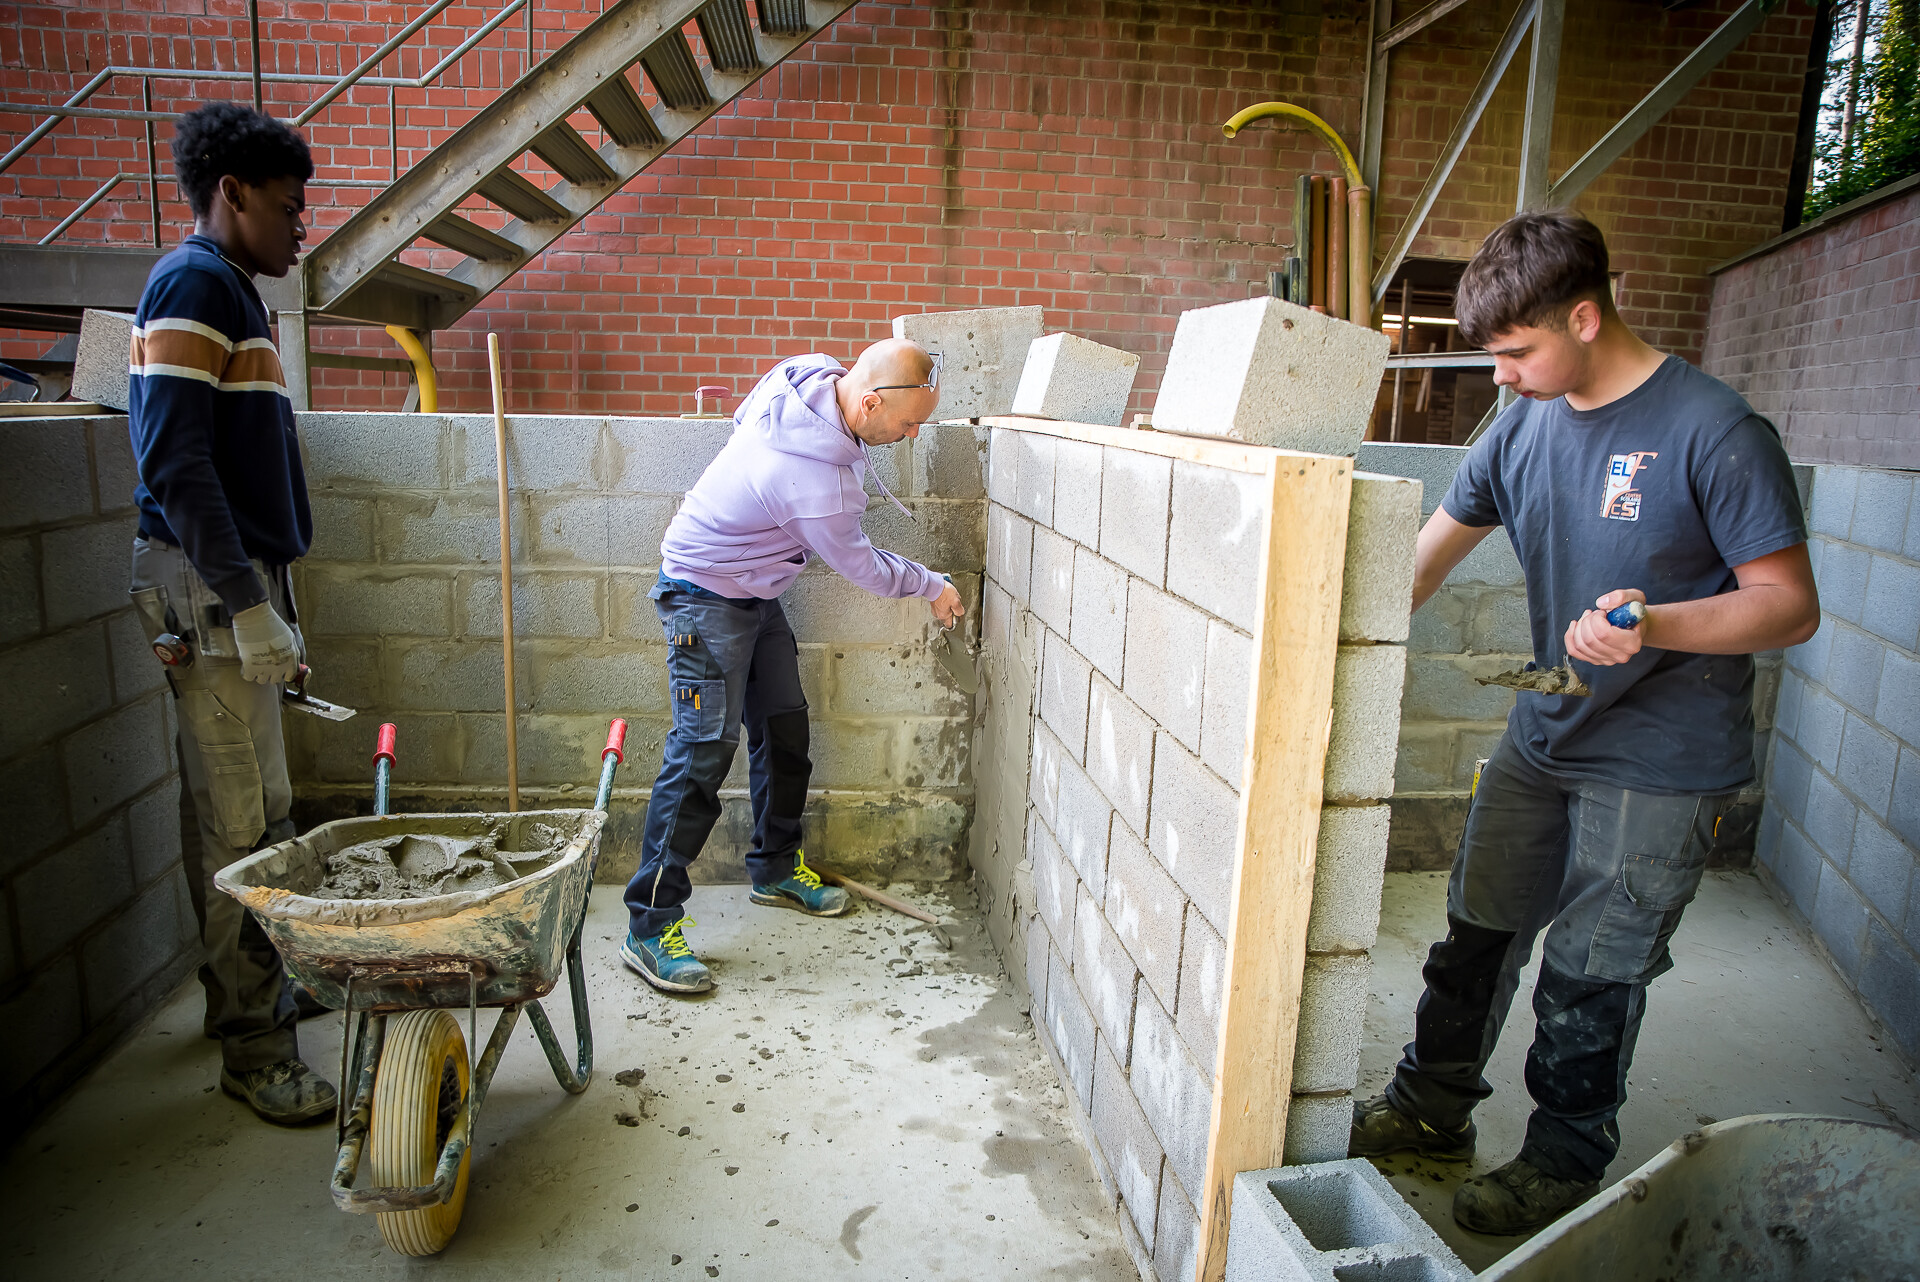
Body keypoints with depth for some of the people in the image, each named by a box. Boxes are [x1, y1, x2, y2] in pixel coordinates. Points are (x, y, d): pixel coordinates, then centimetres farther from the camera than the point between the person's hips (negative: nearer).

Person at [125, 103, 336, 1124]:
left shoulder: (226, 292, 19)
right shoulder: (193, 284, -10)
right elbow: (174, 463, -20)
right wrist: (246, 604, -21)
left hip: (234, 588, 10)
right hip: (209, 590, -10)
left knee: (231, 814, 16)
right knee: (249, 823, -6)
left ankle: (249, 989, 29)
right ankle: (255, 1048, 4)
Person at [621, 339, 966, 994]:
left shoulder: (810, 372, -11)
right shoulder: (817, 484, -35)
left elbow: (746, 415, 11)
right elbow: (862, 568, -16)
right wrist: (931, 586, 0)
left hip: (755, 591, 10)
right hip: (706, 598, -10)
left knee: (784, 727, 14)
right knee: (704, 750, -12)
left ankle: (775, 867, 32)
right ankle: (651, 925, -3)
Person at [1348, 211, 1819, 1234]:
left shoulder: (1715, 433, -16)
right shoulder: (1523, 426, 1)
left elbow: (1791, 605, -14)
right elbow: (1427, 554, 10)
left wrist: (1654, 625, -32)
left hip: (1661, 769, -6)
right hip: (1542, 737, 6)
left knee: (1589, 976, 6)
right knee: (1477, 930, 15)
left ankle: (1567, 1159, 30)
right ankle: (1432, 1108, 36)